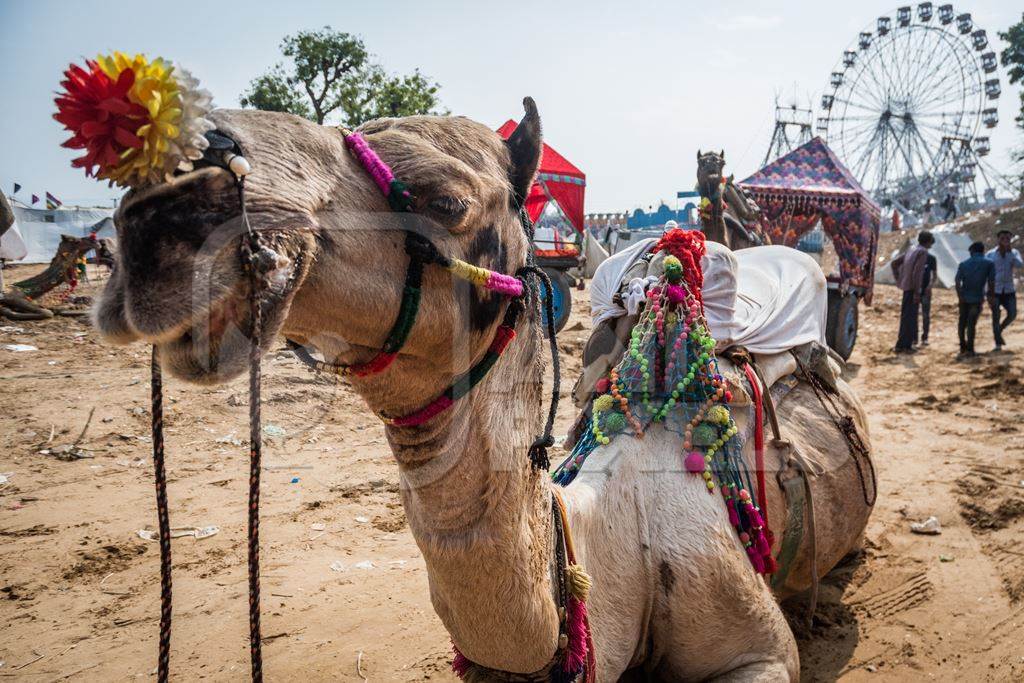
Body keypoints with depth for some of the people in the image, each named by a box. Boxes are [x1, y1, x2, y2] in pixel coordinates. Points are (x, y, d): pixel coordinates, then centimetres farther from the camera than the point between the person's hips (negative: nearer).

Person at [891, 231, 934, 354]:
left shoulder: (911, 251, 14)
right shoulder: (923, 252, -11)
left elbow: (894, 262, 17)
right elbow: (917, 272, -20)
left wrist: (898, 279, 17)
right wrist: (917, 292, -20)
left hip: (906, 286, 9)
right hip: (913, 288, -9)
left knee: (906, 316, 14)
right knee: (910, 317, -5)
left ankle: (901, 345, 20)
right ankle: (905, 345, -3)